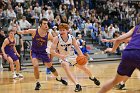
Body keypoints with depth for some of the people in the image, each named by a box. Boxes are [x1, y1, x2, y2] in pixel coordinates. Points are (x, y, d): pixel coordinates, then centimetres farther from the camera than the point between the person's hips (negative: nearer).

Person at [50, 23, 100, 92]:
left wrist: (82, 56, -21)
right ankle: (77, 85, -32)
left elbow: (77, 47, -5)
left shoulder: (72, 38, -16)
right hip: (63, 57, -3)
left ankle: (92, 78, 42)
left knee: (83, 67, 11)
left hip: (72, 56, 3)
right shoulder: (57, 39, -24)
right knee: (67, 69, -31)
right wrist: (60, 55, -41)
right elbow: (51, 51, -25)